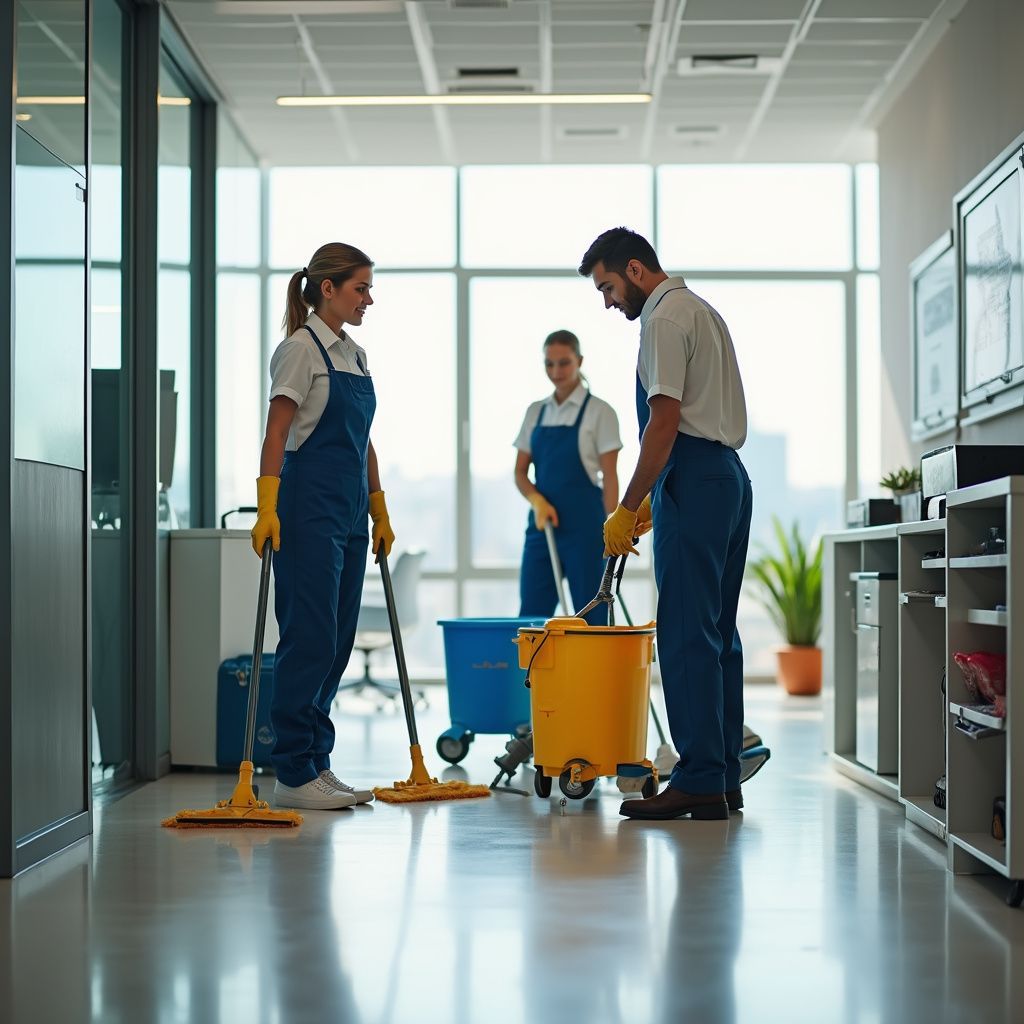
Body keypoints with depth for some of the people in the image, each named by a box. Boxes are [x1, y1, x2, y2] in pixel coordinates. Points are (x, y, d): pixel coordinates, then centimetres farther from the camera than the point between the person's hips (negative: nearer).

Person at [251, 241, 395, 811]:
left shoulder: (354, 355, 17)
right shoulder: (301, 348, -7)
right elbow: (277, 432, -14)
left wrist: (379, 512, 20)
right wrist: (266, 508, -22)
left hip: (349, 512, 9)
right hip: (309, 507, -8)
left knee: (338, 641, 8)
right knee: (310, 637, -8)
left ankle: (317, 763, 14)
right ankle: (294, 773, -3)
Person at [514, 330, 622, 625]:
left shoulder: (599, 411, -4)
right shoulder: (536, 412, 12)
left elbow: (609, 477, -6)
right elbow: (520, 472, 11)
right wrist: (537, 500, -9)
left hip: (584, 523, -5)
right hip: (543, 522, 5)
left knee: (591, 618, -2)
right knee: (531, 615, 2)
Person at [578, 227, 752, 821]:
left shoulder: (665, 318, -9)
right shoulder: (702, 311, 23)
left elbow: (665, 420, -17)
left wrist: (627, 509, -14)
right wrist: (653, 500, 22)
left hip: (693, 482, -10)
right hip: (730, 476, 10)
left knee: (687, 634, -10)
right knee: (719, 633, 10)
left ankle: (700, 782, -11)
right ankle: (725, 779, 13)